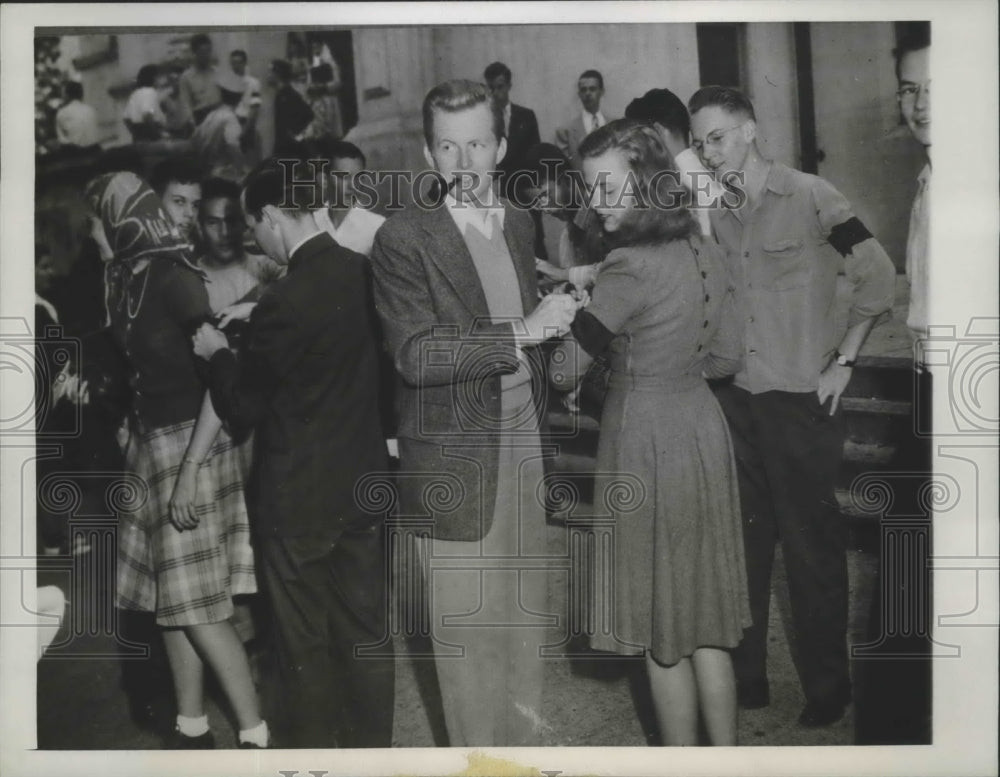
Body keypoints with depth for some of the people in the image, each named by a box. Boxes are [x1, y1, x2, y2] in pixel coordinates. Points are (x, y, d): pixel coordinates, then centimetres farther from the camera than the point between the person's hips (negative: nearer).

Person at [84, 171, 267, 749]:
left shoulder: (174, 278, -15)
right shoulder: (130, 279, 10)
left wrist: (191, 471, -22)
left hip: (190, 446, -8)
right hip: (151, 446, 8)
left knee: (198, 605, -5)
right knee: (170, 600, 13)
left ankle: (256, 735, 5)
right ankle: (192, 729, 25)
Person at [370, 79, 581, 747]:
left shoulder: (520, 223, 9)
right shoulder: (403, 239, -11)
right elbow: (416, 355, -21)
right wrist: (521, 333, -23)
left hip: (523, 447, 6)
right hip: (457, 461, -6)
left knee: (525, 615, 17)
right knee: (469, 633, 5)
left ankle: (526, 738, 34)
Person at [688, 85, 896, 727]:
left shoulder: (809, 197, -8)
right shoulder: (715, 215, 7)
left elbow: (878, 278, -8)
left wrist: (843, 362, -9)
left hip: (803, 402, -5)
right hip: (736, 401, 5)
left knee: (813, 547, 4)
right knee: (740, 541, 13)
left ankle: (827, 687, 22)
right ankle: (745, 674, 29)